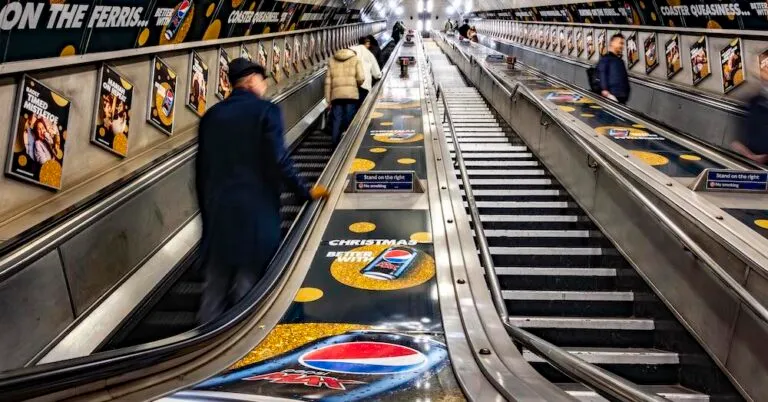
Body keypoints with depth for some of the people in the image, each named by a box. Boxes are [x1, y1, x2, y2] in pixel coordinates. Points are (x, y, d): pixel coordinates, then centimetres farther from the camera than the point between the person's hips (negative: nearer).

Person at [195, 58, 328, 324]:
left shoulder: (211, 115, 10)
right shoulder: (266, 110, -6)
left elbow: (202, 169, 11)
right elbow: (278, 161, -13)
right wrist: (305, 192, -1)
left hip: (217, 212, 5)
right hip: (256, 210, -5)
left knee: (215, 288, 13)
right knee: (248, 284, 5)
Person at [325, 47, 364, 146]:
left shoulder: (331, 61, 16)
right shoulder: (356, 59, 9)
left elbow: (328, 82, 10)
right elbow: (361, 78, -4)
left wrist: (328, 100, 11)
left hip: (336, 95, 2)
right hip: (351, 94, -2)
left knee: (336, 120, 5)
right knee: (349, 120, 3)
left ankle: (335, 144, 5)